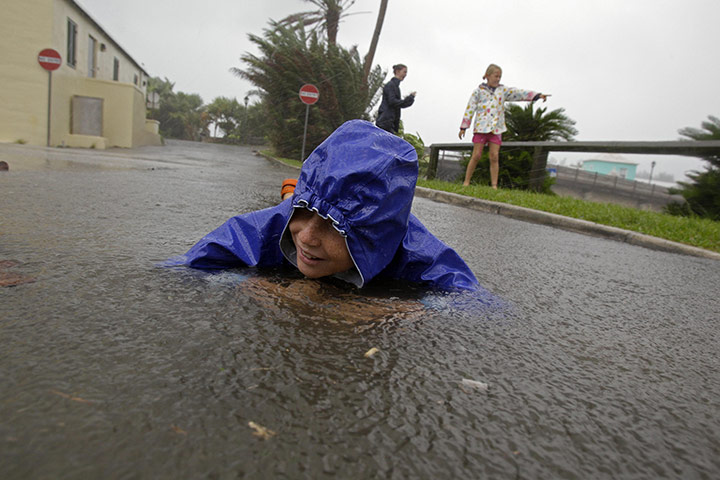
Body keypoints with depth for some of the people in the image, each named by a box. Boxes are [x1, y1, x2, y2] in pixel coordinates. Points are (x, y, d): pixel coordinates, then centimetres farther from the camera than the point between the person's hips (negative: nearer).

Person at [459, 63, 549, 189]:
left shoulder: (503, 90, 13)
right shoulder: (479, 91, 5)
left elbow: (519, 93, 1)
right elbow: (470, 109, 4)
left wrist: (537, 95, -11)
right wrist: (463, 127, 0)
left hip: (496, 129, 2)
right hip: (481, 127, -2)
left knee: (494, 157, -2)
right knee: (476, 156, -4)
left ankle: (494, 185, -3)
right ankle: (466, 182, 4)